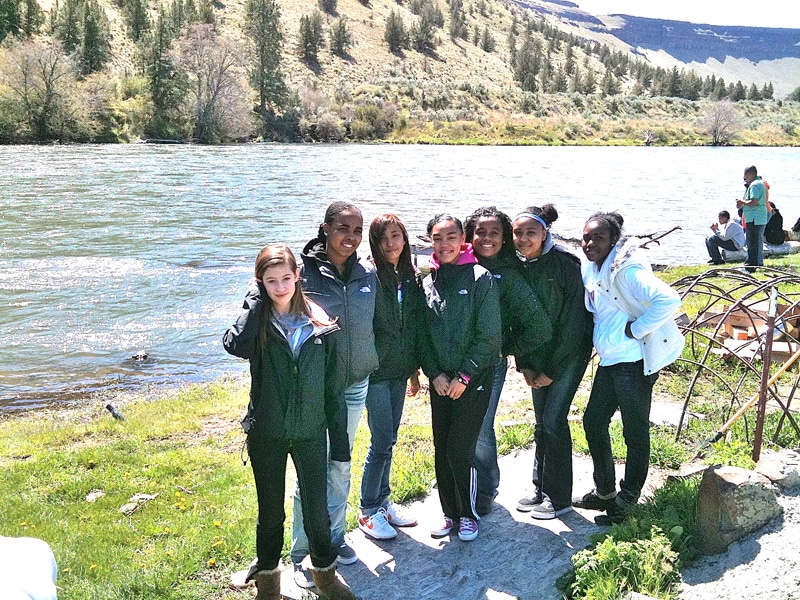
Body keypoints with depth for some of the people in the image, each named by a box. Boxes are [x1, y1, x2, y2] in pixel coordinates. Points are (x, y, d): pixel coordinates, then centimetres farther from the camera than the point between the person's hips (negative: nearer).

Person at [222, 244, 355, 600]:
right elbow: (235, 345, -32)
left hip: (311, 433, 1)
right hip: (266, 435, 0)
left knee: (317, 509, 8)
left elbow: (333, 388, 0)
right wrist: (255, 298, -21)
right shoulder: (258, 323, -7)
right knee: (270, 512, 15)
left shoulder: (320, 325, -4)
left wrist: (340, 441, 0)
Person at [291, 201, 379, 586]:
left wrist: (372, 365, 13)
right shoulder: (306, 272, -13)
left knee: (341, 467, 18)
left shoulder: (368, 273, 0)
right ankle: (301, 554, 17)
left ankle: (334, 537, 36)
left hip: (355, 386, 5)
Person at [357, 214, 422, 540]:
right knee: (382, 441, -3)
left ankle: (383, 502, 27)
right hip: (376, 370, -6)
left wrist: (414, 369, 16)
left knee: (388, 440, 14)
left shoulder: (411, 278, 8)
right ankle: (368, 511, 12)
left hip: (399, 371, 6)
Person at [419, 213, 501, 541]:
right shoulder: (427, 281, 5)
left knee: (459, 449, -6)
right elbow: (422, 334, 7)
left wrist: (463, 376, -12)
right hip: (440, 379, 4)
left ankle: (468, 514, 14)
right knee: (441, 449, 8)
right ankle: (449, 513, 24)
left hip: (473, 378, -4)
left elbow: (488, 335, -10)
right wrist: (434, 373, -4)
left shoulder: (480, 278, -8)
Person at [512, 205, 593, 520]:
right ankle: (541, 488, 24)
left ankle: (559, 498, 6)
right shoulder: (518, 268, -2)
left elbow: (573, 321, -18)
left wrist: (552, 369, -15)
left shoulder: (565, 264, -19)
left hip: (569, 352, -6)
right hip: (538, 355, 6)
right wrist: (525, 365, -1)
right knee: (541, 422, 10)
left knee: (554, 420, -7)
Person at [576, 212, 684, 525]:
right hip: (609, 360, 10)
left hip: (634, 362, -10)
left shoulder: (626, 269, -21)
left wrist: (635, 329, -23)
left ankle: (627, 501, 19)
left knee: (635, 433, 5)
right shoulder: (590, 268, 5)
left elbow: (668, 300, -32)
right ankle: (604, 492, 33)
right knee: (593, 422, 17)